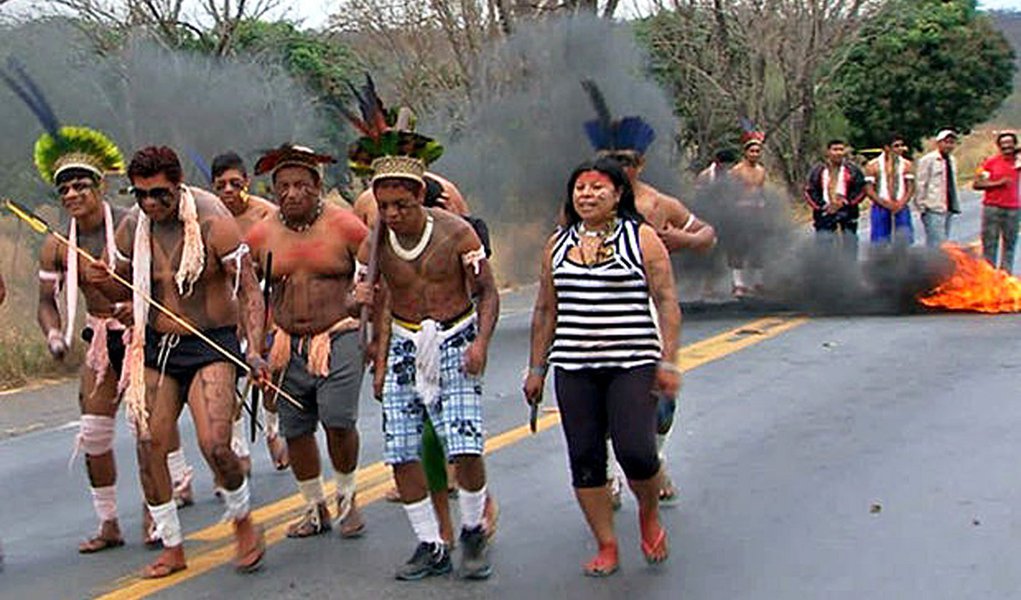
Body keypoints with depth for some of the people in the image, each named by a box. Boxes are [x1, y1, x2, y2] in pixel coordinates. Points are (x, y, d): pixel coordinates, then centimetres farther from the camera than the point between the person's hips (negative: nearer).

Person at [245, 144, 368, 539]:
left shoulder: (345, 226, -3)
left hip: (338, 338, -3)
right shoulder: (261, 235, 6)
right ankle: (316, 509, 25)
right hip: (286, 343, 4)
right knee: (295, 430, 6)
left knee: (338, 421, -14)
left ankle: (347, 498, 12)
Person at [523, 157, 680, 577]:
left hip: (632, 365, -4)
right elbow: (545, 311, 17)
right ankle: (607, 547, 16)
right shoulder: (558, 244, 12)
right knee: (584, 458, 3)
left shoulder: (641, 238, 1)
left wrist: (669, 362, -8)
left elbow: (667, 302, -1)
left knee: (636, 451, -13)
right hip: (573, 369, 4)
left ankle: (649, 514, 19)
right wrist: (537, 369, 15)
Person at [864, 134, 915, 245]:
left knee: (904, 240, -9)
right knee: (880, 243, 1)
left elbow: (911, 188, 5)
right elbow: (869, 190, -5)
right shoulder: (873, 165, 0)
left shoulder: (906, 165, 8)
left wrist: (901, 203, -12)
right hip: (880, 210, -2)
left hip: (901, 210, 2)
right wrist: (886, 204, -16)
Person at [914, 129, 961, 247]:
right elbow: (920, 185, -7)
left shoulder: (952, 161, 16)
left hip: (948, 209, 8)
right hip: (934, 210, -8)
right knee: (937, 245, -14)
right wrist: (922, 207, -9)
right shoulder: (927, 160, -7)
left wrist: (955, 205, 16)